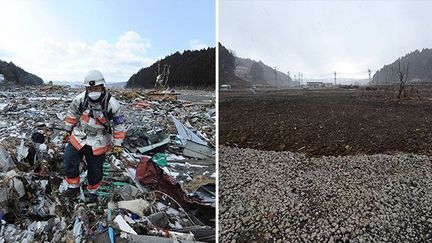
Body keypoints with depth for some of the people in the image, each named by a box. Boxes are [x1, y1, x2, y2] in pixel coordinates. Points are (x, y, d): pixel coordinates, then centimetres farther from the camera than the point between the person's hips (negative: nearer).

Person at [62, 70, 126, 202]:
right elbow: (72, 113, 6)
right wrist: (68, 130, 13)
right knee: (69, 162, 5)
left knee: (95, 170, 11)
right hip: (78, 137, 2)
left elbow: (119, 124, -12)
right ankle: (74, 187, 29)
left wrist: (118, 144, -10)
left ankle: (92, 191, 36)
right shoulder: (81, 99, -13)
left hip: (98, 143, -2)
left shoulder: (111, 104, -21)